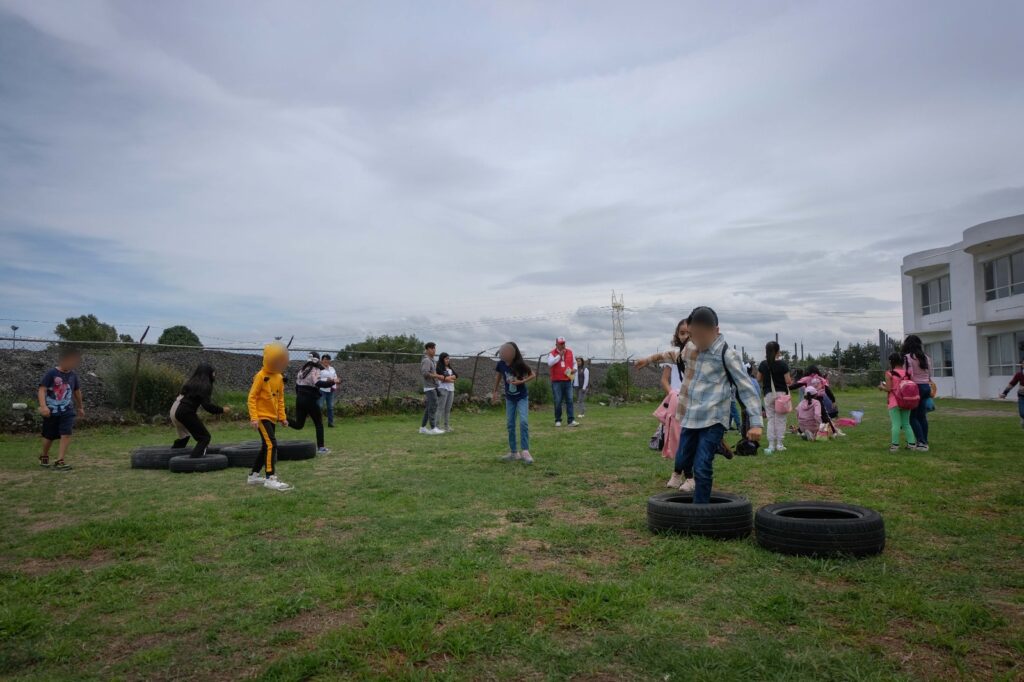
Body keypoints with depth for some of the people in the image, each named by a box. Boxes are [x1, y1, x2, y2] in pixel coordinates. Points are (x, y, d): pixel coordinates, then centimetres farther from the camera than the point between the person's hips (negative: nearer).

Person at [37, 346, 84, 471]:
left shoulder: (73, 375, 3)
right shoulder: (51, 373, -12)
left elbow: (77, 391, 18)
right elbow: (42, 390, -19)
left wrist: (80, 407, 27)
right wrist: (43, 406, -32)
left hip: (67, 411, 3)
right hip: (51, 411, -2)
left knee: (66, 434, -13)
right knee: (49, 436, 13)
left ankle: (60, 461, -10)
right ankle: (44, 457, 39)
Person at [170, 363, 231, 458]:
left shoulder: (191, 382, 15)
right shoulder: (204, 385, -9)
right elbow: (207, 405, -16)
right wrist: (222, 410, -8)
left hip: (175, 409, 9)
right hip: (186, 413, -9)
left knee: (184, 436, 30)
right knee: (205, 437, -5)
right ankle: (194, 458, -20)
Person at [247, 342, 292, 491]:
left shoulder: (279, 377, 7)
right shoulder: (261, 376, -14)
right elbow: (252, 397, -14)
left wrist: (282, 417, 11)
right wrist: (253, 417, -20)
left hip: (272, 417, 8)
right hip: (262, 416, -8)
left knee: (266, 447, 14)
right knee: (271, 445, -16)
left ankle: (253, 476, 27)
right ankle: (270, 479, -13)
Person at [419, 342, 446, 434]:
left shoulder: (431, 360, 17)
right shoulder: (426, 360, -14)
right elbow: (425, 373, -25)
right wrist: (438, 376, -22)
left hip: (433, 387, 10)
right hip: (430, 387, -10)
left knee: (428, 407, 9)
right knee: (433, 406, -13)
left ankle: (423, 427, 13)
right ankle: (433, 428, -14)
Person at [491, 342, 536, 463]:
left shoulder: (520, 364, -22)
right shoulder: (501, 364, -14)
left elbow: (533, 375, -9)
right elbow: (498, 376, 7)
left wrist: (521, 381, -23)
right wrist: (495, 392, 13)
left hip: (522, 397, -3)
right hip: (509, 398, 4)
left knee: (523, 422, -18)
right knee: (510, 424, 4)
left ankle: (525, 451, -14)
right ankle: (514, 452, 13)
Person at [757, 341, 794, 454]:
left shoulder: (763, 364, -1)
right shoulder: (782, 364, -8)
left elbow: (758, 379, 5)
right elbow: (788, 381, -8)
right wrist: (791, 381, 14)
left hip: (768, 394, 2)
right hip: (781, 393, -2)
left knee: (770, 419, 7)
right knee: (780, 420, 6)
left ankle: (771, 445, 5)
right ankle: (779, 444, 8)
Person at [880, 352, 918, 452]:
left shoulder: (889, 373, -10)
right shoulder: (908, 372, 3)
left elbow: (889, 389, -12)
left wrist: (882, 386, 7)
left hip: (894, 402, -4)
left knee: (896, 424, -2)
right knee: (906, 424, 14)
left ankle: (895, 445, -2)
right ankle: (912, 443, 12)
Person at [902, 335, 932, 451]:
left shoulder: (907, 357, -11)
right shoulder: (926, 358, 10)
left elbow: (908, 375, -17)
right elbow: (929, 375, 14)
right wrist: (930, 389, 21)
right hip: (926, 387, 7)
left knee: (913, 416, 0)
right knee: (922, 416, 11)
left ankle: (921, 442, -7)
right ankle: (925, 442, 14)